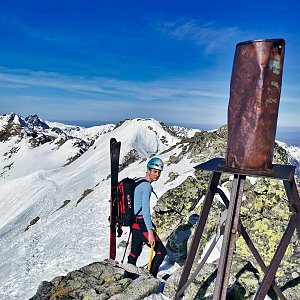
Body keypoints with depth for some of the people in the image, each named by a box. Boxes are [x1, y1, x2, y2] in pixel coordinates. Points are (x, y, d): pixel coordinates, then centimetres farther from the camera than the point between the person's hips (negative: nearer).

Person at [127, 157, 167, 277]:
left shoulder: (138, 181, 10)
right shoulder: (147, 186, -18)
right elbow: (145, 210, -25)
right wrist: (150, 232, -26)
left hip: (135, 223, 9)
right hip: (142, 225, -9)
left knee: (135, 251, 23)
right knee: (161, 251, 0)